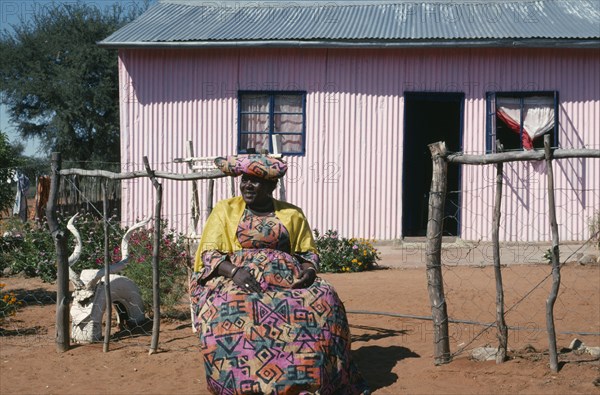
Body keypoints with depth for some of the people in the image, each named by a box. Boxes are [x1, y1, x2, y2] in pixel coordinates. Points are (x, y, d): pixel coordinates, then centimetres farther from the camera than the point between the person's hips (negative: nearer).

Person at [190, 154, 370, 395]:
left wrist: (310, 270, -8)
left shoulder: (292, 215, 15)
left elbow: (309, 253, 17)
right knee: (230, 307, -37)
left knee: (323, 300, -28)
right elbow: (209, 253, 3)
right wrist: (234, 271, -18)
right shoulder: (225, 210, 11)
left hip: (287, 278, 2)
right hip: (233, 278, -1)